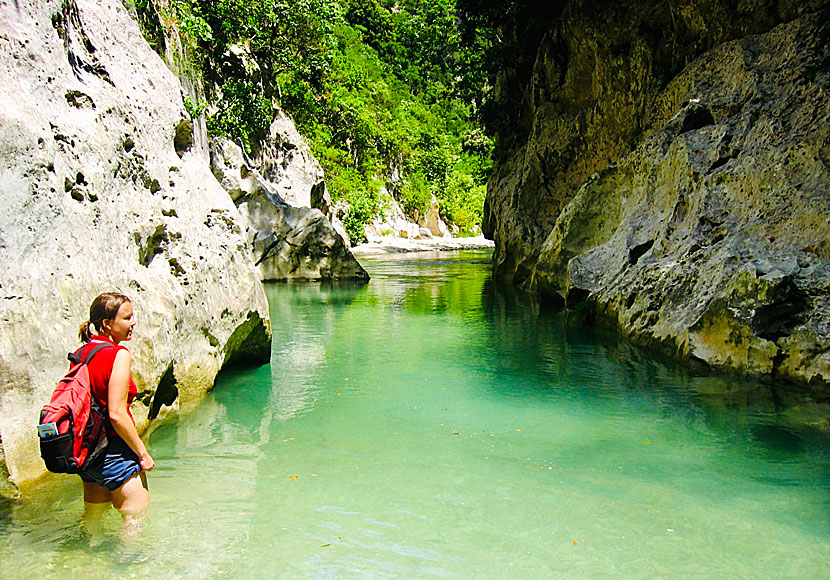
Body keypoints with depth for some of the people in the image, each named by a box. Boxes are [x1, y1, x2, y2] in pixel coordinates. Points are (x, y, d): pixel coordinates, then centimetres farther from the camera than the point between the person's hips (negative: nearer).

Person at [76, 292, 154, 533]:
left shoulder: (82, 353, 5)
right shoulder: (119, 355, -18)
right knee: (136, 521, 6)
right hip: (113, 451, -8)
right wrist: (143, 453, -14)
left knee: (92, 518, 25)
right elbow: (116, 413, -22)